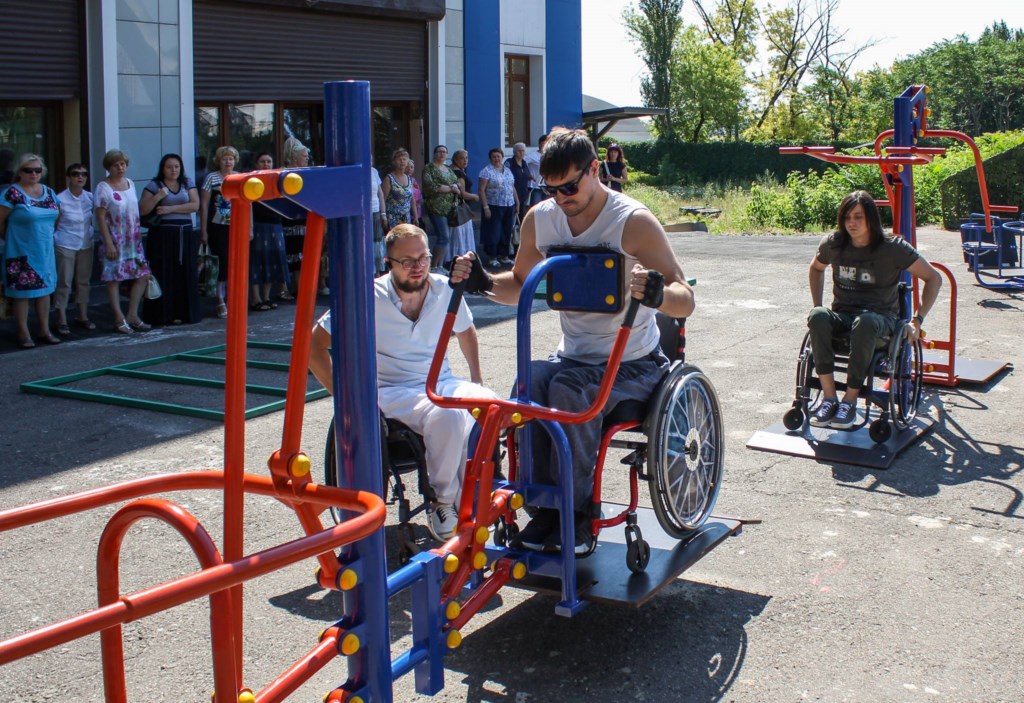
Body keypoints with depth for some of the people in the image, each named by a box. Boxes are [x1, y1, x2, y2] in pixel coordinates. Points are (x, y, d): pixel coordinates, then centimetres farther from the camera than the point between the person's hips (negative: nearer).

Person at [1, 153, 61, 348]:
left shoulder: (49, 192, 7)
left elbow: (56, 216, 18)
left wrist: (45, 235, 11)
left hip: (45, 251, 6)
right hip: (21, 252, -6)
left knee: (45, 288, 10)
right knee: (22, 291, 0)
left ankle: (45, 330, 20)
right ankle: (23, 333, 8)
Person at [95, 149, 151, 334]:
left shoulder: (130, 184, 11)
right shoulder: (103, 188, -8)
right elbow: (100, 217, -12)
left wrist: (138, 235, 14)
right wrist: (108, 243, -17)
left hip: (133, 240, 7)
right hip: (115, 241, -7)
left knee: (143, 275, 4)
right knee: (114, 278, -2)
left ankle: (132, 315, 14)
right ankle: (119, 319, 5)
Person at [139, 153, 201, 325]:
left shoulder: (188, 183, 12)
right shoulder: (154, 185, 4)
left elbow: (195, 205, -2)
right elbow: (142, 210, -2)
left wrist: (170, 209, -9)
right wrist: (158, 196, -16)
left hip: (185, 235, 2)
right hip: (162, 235, -2)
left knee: (185, 275, 1)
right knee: (164, 275, -4)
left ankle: (185, 312, 7)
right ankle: (164, 314, 0)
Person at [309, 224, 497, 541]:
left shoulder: (444, 289, 3)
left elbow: (466, 331, 25)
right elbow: (315, 345, -4)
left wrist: (476, 379, 15)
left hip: (441, 383, 4)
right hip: (393, 392, -4)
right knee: (446, 415, -37)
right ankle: (443, 503, -15)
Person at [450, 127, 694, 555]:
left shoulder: (633, 222, -16)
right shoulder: (540, 219, 0)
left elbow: (685, 301, -19)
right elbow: (520, 285, 16)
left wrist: (656, 293, -43)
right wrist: (483, 283, -5)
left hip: (632, 363, -4)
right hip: (574, 355, 5)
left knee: (568, 388, -33)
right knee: (530, 382, -28)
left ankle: (579, 509, -17)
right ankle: (545, 506, -16)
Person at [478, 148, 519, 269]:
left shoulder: (508, 171, 15)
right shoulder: (487, 171, -6)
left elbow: (513, 188, 21)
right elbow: (481, 190, -11)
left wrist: (517, 202, 14)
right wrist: (485, 206, -17)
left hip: (509, 207, 6)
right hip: (494, 207, -6)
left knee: (507, 232, 9)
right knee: (493, 232, -4)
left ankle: (504, 256, 19)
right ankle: (492, 258, 3)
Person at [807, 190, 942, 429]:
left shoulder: (893, 248, -8)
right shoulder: (833, 244, 1)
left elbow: (933, 278, -1)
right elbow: (816, 268, 24)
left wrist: (917, 320, -8)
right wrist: (817, 306, 12)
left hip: (881, 317, -3)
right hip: (842, 315, 3)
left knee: (865, 323, -41)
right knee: (817, 317, -34)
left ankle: (850, 401, -30)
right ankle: (829, 397, -31)